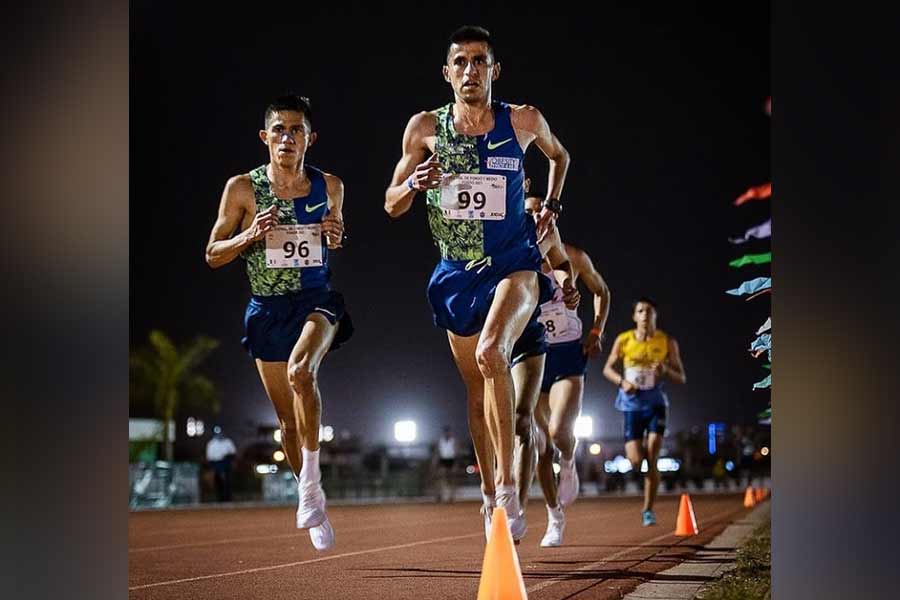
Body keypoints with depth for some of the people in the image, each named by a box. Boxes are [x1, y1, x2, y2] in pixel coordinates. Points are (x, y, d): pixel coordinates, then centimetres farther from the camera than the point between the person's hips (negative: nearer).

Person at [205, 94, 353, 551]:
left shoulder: (330, 187, 2)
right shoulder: (242, 188, -4)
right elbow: (213, 255, 2)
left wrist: (337, 238, -5)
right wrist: (250, 236, -17)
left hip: (316, 300, -1)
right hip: (267, 308, 1)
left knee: (301, 372, -32)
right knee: (289, 419, 9)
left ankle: (310, 483, -21)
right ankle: (311, 500, 28)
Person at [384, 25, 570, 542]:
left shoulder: (524, 121, -3)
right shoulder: (426, 128, -1)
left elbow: (560, 156, 21)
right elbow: (391, 205, 5)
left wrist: (552, 208, 10)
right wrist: (415, 184, -16)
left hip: (514, 266, -3)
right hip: (457, 273, 3)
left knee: (491, 354, -30)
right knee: (477, 389, 12)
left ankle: (508, 489, -28)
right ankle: (490, 497, 28)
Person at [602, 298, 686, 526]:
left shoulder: (667, 342, 0)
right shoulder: (623, 340, -1)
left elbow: (681, 378, 4)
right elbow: (608, 368, 9)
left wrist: (666, 370, -18)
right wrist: (622, 381, -11)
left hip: (656, 404, 0)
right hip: (632, 403, 0)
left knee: (651, 460, -10)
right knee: (635, 462, -9)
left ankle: (648, 510, 2)